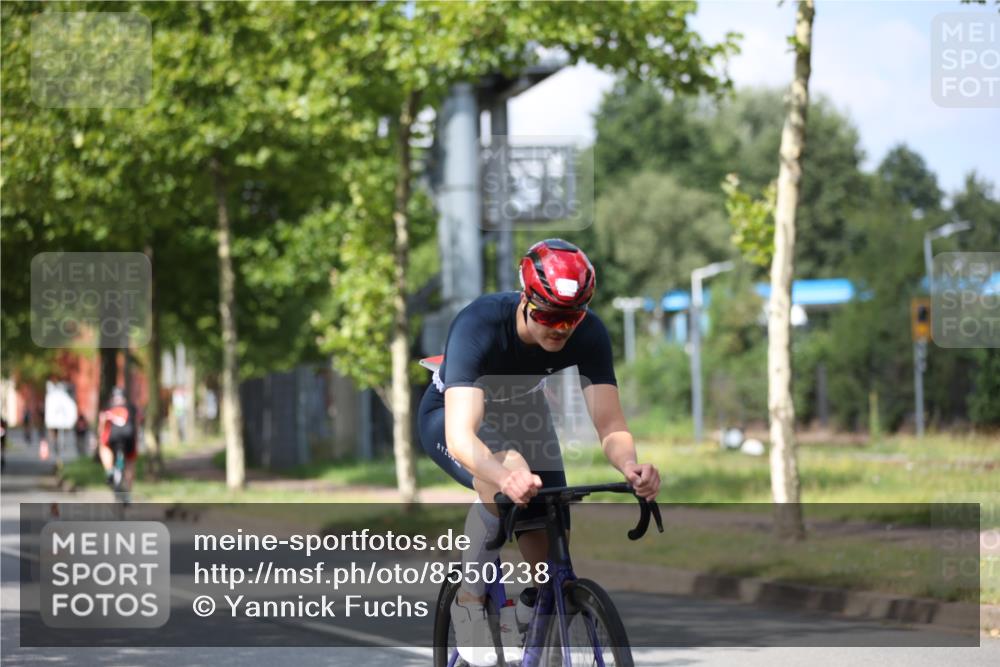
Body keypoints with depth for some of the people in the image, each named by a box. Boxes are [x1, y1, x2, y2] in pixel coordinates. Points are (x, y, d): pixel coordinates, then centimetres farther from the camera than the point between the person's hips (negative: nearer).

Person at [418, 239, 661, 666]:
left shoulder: (588, 334, -27)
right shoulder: (479, 326, -39)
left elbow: (610, 426, -31)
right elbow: (461, 436, -49)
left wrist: (630, 465, -54)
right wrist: (506, 477, -69)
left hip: (521, 414, 4)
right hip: (450, 415, -4)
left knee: (550, 560, -6)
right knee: (506, 471, -38)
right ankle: (471, 603, -19)